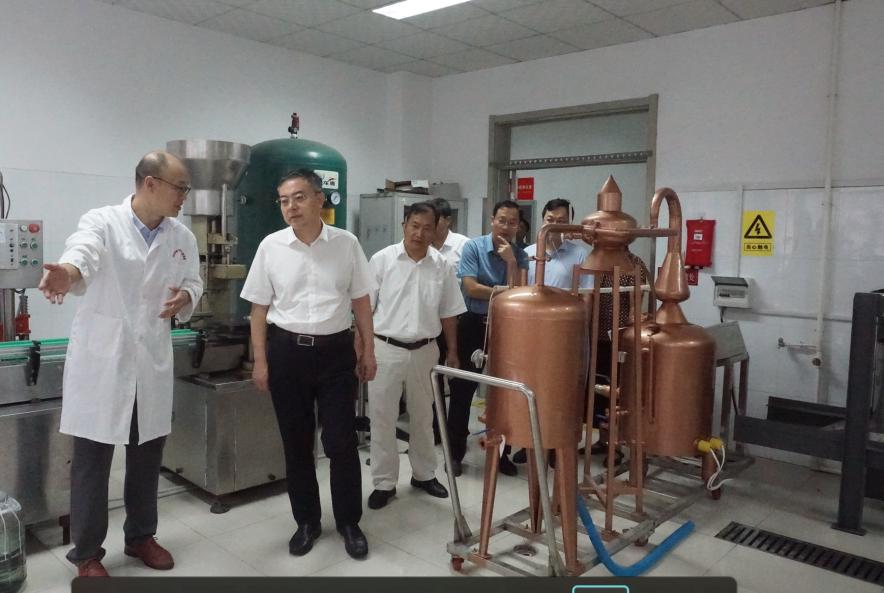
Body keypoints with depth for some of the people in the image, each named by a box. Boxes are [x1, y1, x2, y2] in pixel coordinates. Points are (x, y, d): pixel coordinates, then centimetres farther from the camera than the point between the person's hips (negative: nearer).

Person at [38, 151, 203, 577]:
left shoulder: (182, 237, 5)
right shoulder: (101, 222, -9)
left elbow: (193, 283, 15)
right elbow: (82, 254, -29)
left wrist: (185, 297, -9)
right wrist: (66, 272, -53)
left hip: (152, 362, 5)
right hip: (101, 360, -4)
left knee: (147, 455, 14)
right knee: (92, 459, 5)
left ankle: (140, 536, 33)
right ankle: (87, 552, 22)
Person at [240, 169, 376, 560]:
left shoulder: (346, 244, -1)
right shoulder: (271, 246, -1)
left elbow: (361, 302, 5)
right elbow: (259, 308, 3)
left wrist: (368, 352, 4)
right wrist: (260, 362, 0)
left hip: (336, 351, -1)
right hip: (287, 351, 1)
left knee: (342, 441, 4)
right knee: (296, 442, 11)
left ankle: (349, 522, 22)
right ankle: (306, 521, 29)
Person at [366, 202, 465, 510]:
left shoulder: (442, 266, 1)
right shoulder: (382, 260, -8)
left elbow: (448, 313, 9)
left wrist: (452, 352, 10)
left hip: (424, 351, 3)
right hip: (386, 349, -2)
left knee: (423, 416, 16)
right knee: (382, 417, 5)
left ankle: (424, 474, 33)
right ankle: (384, 482, 19)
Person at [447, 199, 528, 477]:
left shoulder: (520, 255, 3)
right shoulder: (473, 247, -7)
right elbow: (470, 288, -15)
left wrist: (511, 261, -17)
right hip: (472, 324, -3)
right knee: (462, 390, 4)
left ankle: (501, 453, 24)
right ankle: (455, 453, 17)